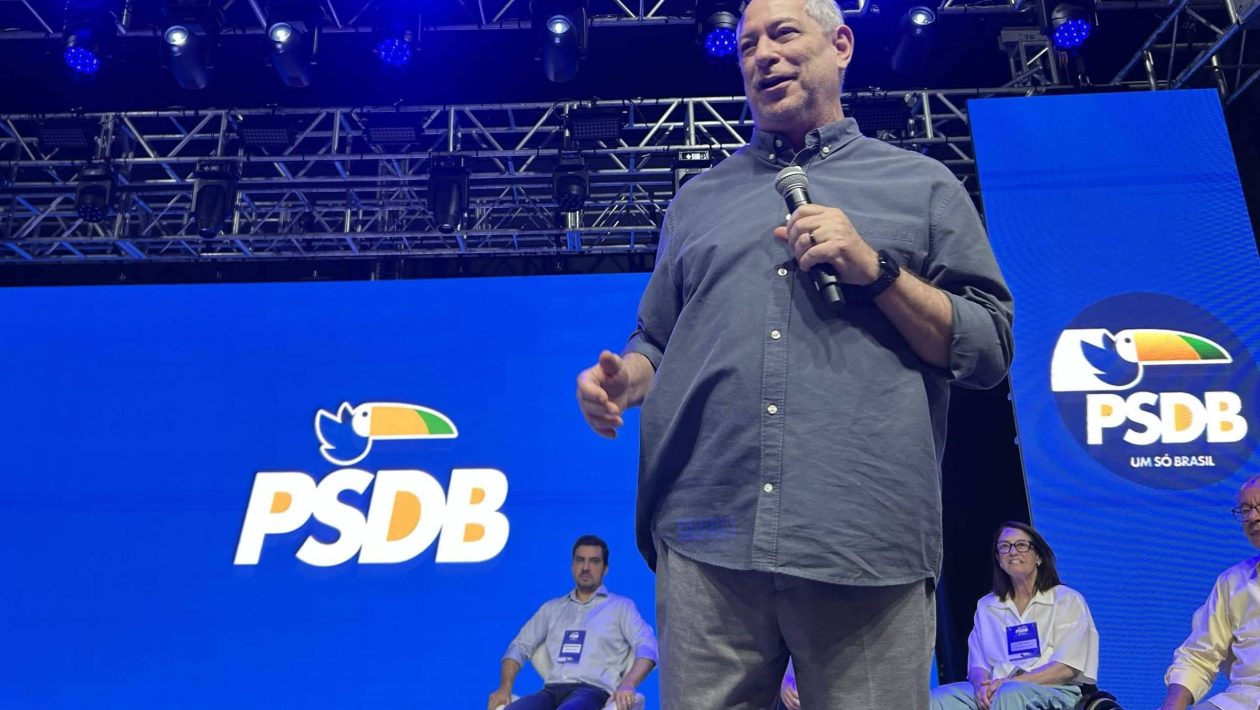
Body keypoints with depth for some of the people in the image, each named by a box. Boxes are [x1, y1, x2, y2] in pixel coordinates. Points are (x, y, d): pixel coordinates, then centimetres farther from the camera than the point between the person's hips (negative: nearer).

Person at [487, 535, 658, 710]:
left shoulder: (621, 607, 13)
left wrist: (628, 684, -21)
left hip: (593, 691, -4)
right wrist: (505, 687, 3)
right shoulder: (552, 608, 25)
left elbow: (647, 647, -2)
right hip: (551, 691, 4)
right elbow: (520, 646, 22)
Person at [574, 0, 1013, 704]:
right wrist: (620, 381, -1)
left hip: (868, 542, -1)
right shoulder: (698, 199, 21)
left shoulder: (923, 184, 13)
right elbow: (657, 341, 21)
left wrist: (876, 269, -6)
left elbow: (990, 350, 7)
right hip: (706, 537, 2)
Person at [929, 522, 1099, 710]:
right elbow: (976, 665, 13)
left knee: (1010, 694, -40)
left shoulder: (1068, 600, 8)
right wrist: (982, 685, -12)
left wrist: (1009, 682, -13)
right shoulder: (986, 606, 20)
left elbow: (1066, 668, -3)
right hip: (996, 692, 3)